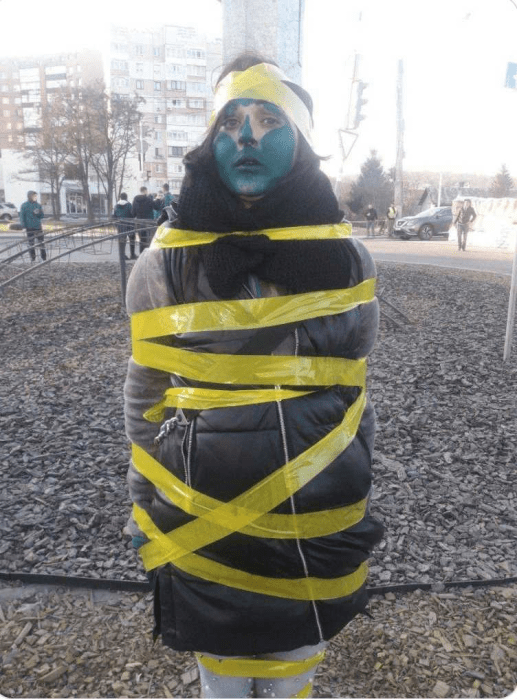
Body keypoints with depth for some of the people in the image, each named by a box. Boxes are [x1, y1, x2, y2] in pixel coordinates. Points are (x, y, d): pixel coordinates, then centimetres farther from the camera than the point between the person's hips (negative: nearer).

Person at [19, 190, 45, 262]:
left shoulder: (38, 205, 6)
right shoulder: (24, 206, -3)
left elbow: (41, 216, 9)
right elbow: (22, 217, -1)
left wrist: (38, 213, -13)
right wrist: (24, 227, -8)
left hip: (38, 227, 3)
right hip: (30, 228, -2)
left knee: (42, 243, 1)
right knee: (31, 244, 6)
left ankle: (44, 259, 9)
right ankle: (33, 259, 14)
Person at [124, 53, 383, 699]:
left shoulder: (345, 256, -5)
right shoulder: (165, 264, -8)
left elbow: (354, 390, 4)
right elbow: (146, 398, 0)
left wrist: (356, 509, 10)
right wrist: (146, 513, 5)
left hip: (315, 528, 1)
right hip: (201, 530, 0)